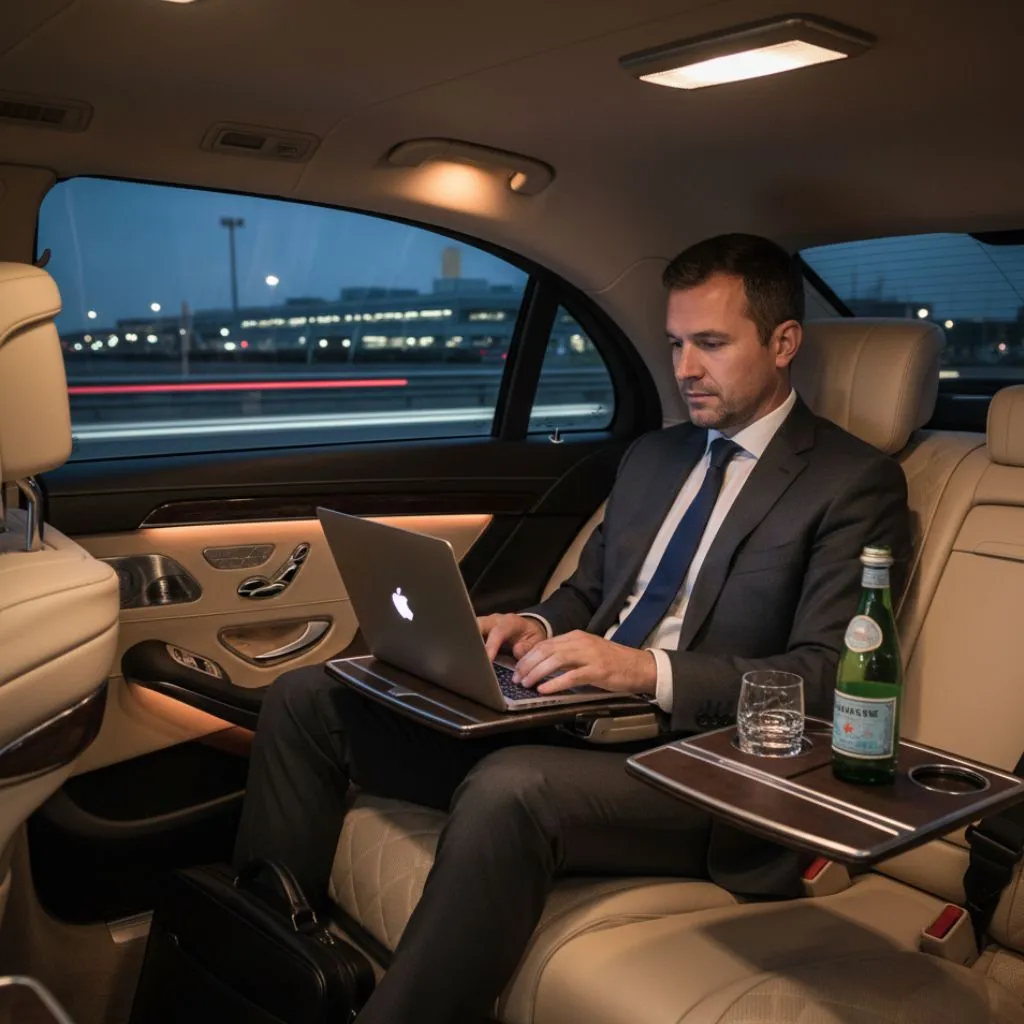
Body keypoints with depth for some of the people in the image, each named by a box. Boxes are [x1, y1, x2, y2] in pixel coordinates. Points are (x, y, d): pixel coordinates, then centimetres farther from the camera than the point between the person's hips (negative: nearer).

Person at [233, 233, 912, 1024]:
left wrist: (650, 670, -25)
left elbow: (827, 678, -12)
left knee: (509, 787, -39)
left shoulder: (856, 483, -3)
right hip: (567, 720, 8)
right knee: (305, 700, -2)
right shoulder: (651, 456, 19)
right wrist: (538, 625, 1)